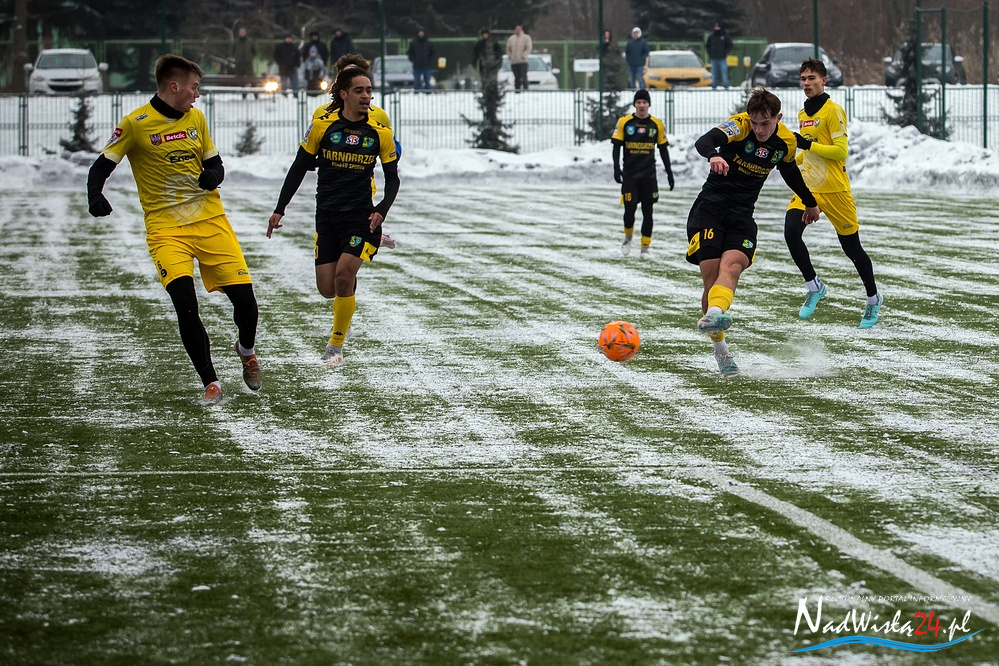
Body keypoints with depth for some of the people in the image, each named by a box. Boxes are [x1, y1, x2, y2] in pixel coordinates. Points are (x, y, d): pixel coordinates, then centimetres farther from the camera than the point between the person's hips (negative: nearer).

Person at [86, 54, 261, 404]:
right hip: (166, 227, -4)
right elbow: (101, 166, -3)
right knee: (185, 302, -21)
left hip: (211, 220, 4)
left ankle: (247, 350, 30)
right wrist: (95, 196, -23)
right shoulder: (136, 124, -6)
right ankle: (211, 383, -9)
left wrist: (214, 175, -6)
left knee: (244, 298, -4)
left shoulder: (196, 117, 9)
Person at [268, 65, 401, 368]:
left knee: (343, 275, -18)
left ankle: (336, 345, 0)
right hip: (327, 215, 1)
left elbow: (392, 178, 6)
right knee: (327, 288, 0)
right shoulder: (323, 125, -3)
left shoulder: (380, 132, -2)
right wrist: (279, 209, 1)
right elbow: (299, 168, 4)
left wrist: (381, 211, -11)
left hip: (361, 215, -1)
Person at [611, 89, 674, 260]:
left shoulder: (657, 124, 4)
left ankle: (645, 248, 7)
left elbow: (663, 149, 10)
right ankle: (628, 237, 22)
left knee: (647, 211, 1)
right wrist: (616, 168, -10)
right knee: (630, 209, -7)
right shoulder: (624, 122, 0)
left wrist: (669, 172, 8)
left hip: (649, 175, 1)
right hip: (629, 175, -1)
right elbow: (616, 146, 1)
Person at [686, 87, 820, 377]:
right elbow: (704, 141, -31)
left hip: (742, 216, 3)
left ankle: (713, 314, -55)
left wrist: (809, 203, 43)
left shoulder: (786, 142, 4)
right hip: (710, 205, -3)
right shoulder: (740, 125, -12)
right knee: (711, 277, -12)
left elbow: (790, 171, 28)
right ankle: (719, 347, 5)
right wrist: (713, 155, -56)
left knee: (731, 266, -27)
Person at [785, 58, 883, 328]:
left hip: (834, 190, -6)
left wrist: (808, 144, -21)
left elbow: (841, 151, -17)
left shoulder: (833, 111, -10)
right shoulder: (803, 114, 14)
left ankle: (873, 299, 23)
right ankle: (814, 286, -1)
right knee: (791, 232, -19)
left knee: (852, 247, 4)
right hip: (807, 187, 6)